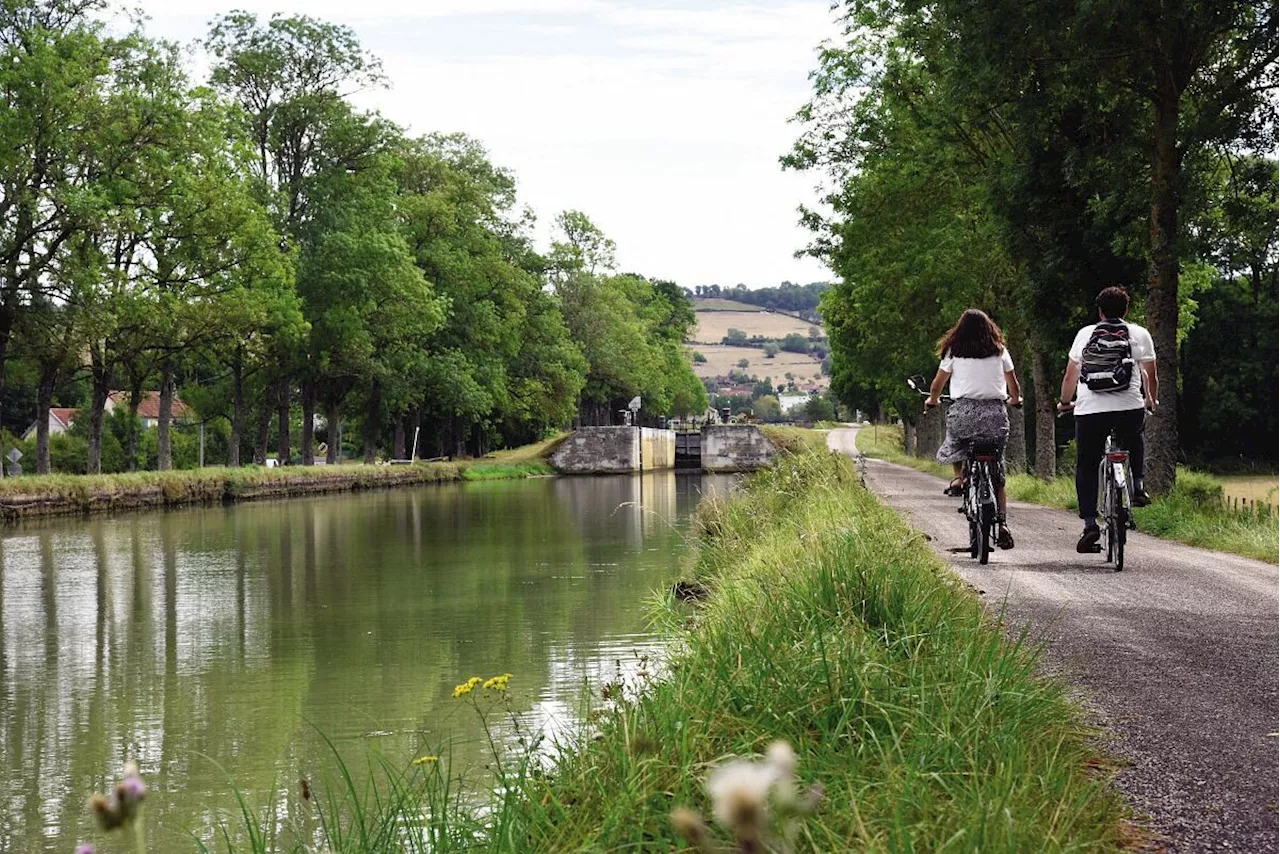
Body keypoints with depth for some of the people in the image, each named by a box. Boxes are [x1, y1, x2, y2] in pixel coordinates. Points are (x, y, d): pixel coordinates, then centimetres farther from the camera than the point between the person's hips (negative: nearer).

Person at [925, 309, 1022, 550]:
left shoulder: (954, 352, 8)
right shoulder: (999, 352, 11)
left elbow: (937, 384, 15)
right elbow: (1014, 386, 18)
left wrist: (932, 400, 36)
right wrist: (1016, 399, 40)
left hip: (964, 410, -1)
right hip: (995, 413, 1)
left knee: (955, 441, 33)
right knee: (997, 477, 7)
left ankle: (959, 479, 12)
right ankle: (1003, 523, -3)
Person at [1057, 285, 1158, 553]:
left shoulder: (1084, 334, 13)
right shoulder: (1139, 334, 9)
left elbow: (1070, 376, 15)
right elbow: (1150, 375, 12)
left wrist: (1065, 403, 31)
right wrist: (1152, 401, 31)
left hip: (1089, 411, 0)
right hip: (1130, 408, 0)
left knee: (1086, 468, 9)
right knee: (1135, 439, 34)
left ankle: (1090, 523, -4)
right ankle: (1138, 487, 19)